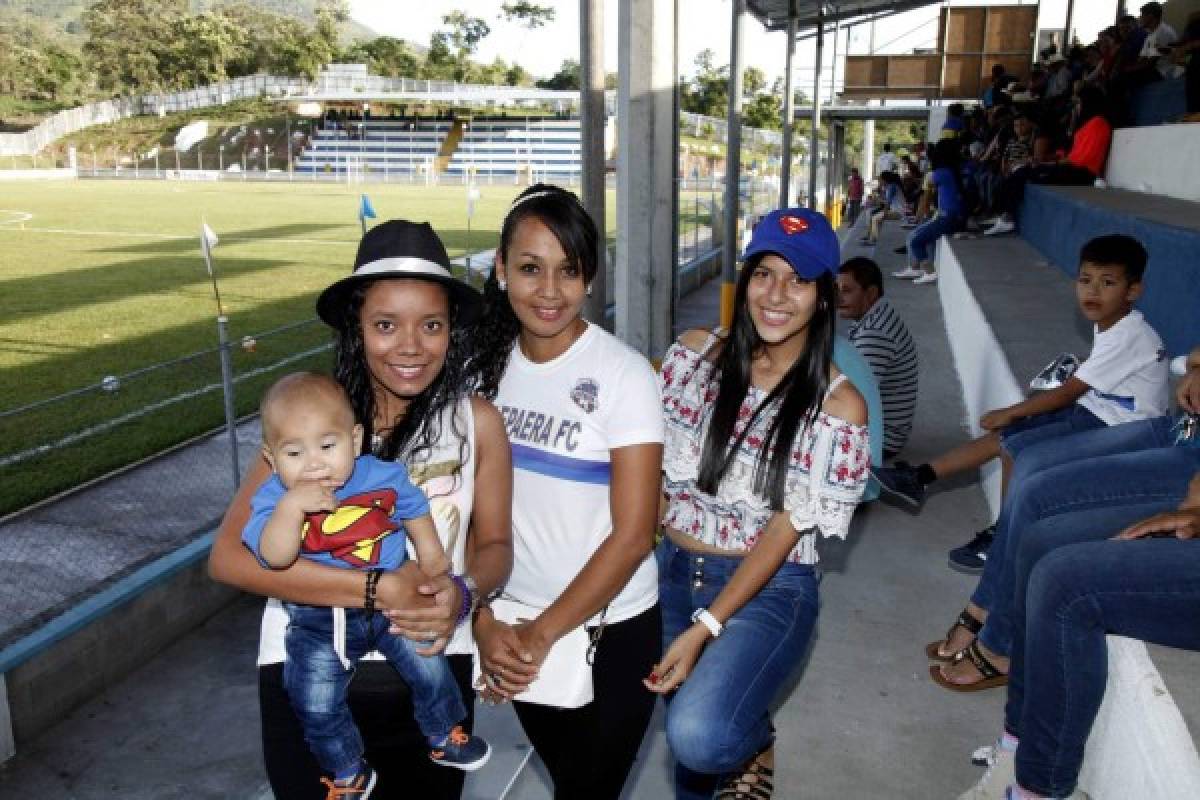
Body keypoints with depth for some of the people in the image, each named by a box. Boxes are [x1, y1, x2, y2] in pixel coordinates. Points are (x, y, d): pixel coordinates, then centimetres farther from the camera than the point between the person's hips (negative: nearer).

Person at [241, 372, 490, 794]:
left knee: (428, 663, 1)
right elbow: (275, 557, -32)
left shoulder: (383, 477, -10)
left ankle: (444, 737, 31)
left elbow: (414, 509, 10)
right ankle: (348, 775, 28)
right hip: (318, 622, 0)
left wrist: (430, 552, -1)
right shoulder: (273, 499, -16)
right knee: (315, 705, 0)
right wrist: (292, 504, -43)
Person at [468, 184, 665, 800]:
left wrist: (543, 634, -14)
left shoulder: (623, 374, -17)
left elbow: (633, 534, -17)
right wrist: (485, 622, -8)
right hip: (513, 626, 4)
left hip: (609, 627, -4)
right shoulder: (486, 364, -3)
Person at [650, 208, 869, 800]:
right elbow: (651, 467, 3)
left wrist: (704, 628, -18)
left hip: (764, 587, -3)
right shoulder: (694, 353, 0)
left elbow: (784, 530, -12)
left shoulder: (837, 405, -10)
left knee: (698, 737, -24)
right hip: (668, 569, 4)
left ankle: (755, 741, 9)